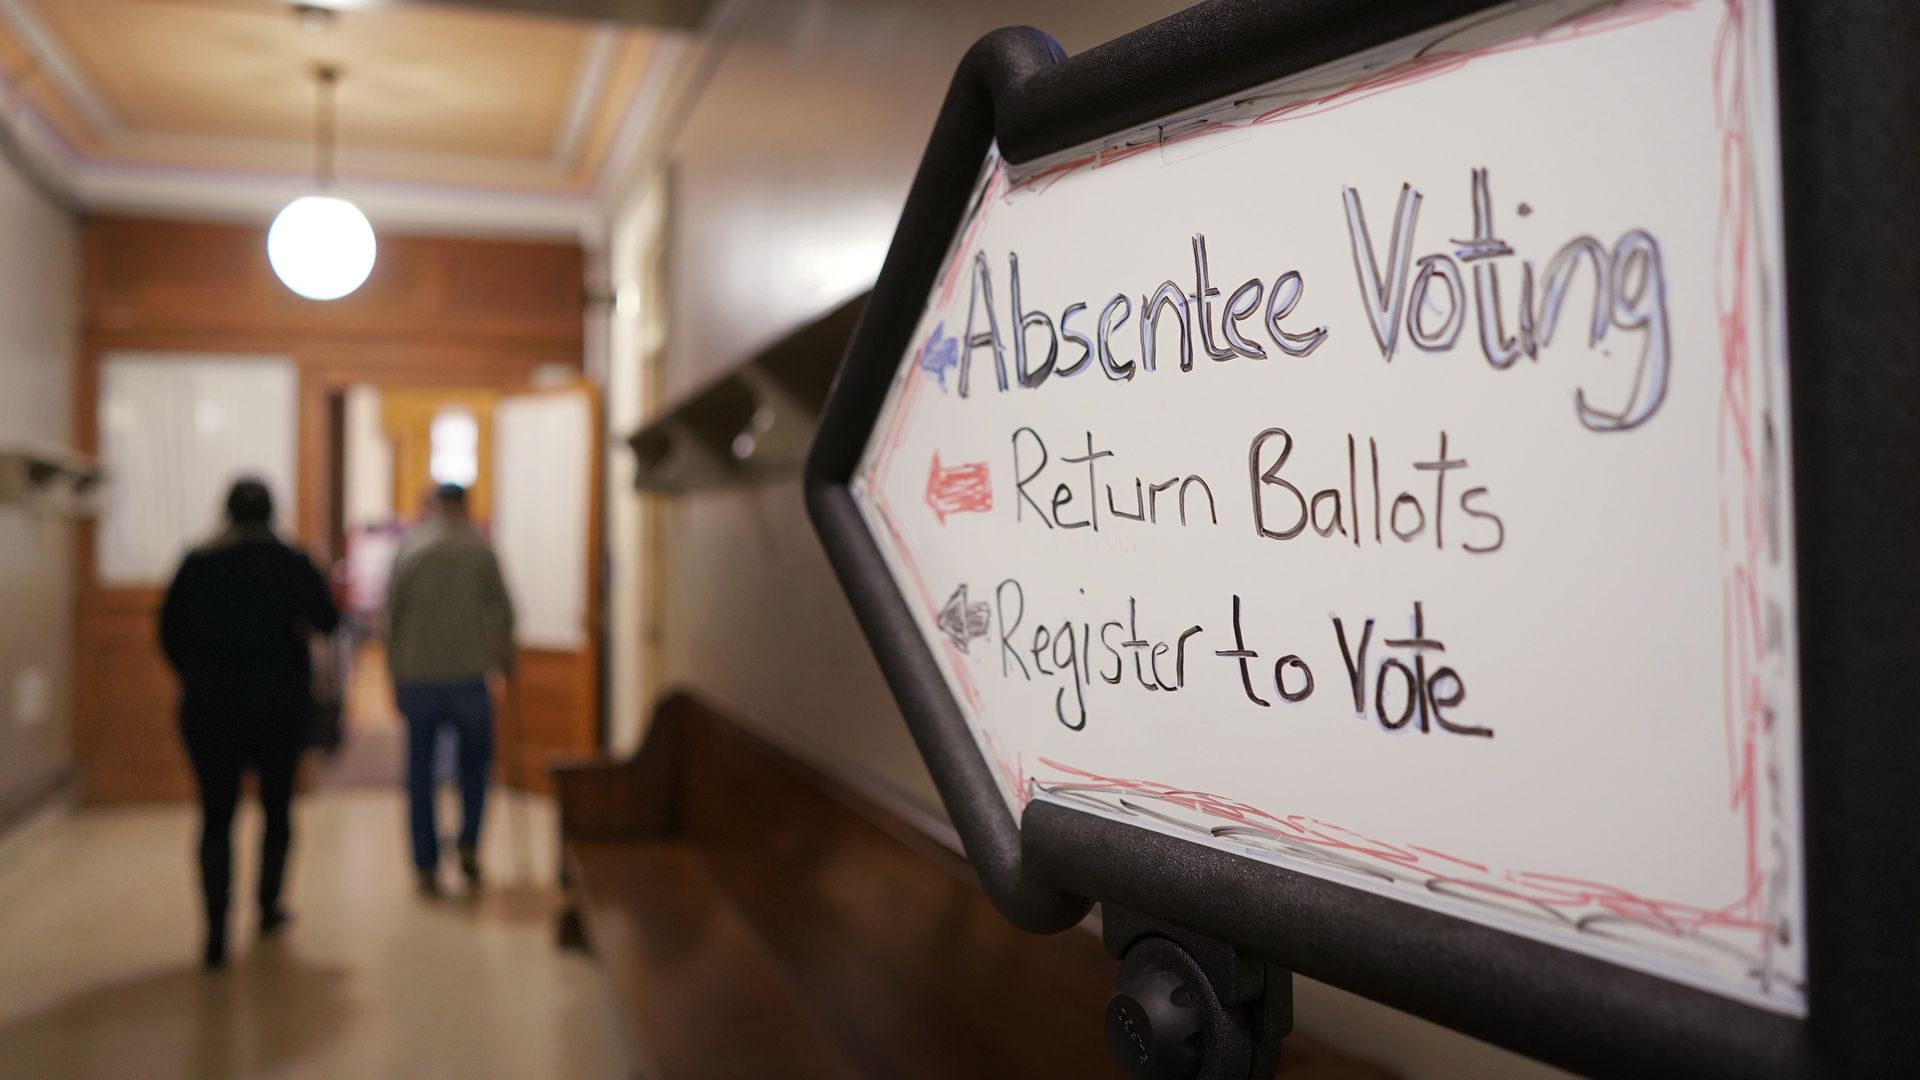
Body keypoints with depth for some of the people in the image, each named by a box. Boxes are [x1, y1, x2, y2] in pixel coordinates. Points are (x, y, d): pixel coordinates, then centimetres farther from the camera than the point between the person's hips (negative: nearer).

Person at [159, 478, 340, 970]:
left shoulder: (197, 565, -2)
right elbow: (328, 621, 1)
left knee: (216, 815, 4)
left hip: (209, 710, 0)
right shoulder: (292, 563, -6)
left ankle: (216, 929, -8)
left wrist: (197, 681, 17)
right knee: (277, 804, 17)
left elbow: (170, 633, 3)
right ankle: (268, 906, 28)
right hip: (281, 709, 0)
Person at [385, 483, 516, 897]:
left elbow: (392, 617, 4)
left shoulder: (408, 550, 4)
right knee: (474, 765, 16)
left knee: (420, 774, 9)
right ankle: (468, 845, 1)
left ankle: (426, 866, 8)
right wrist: (506, 657, 18)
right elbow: (502, 611, 2)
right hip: (468, 673, -1)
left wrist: (395, 677, 11)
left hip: (417, 679, 1)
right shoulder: (480, 550, 0)